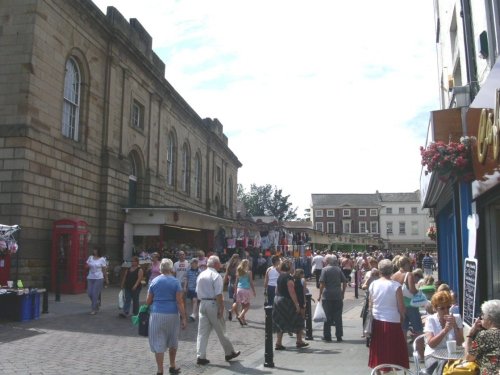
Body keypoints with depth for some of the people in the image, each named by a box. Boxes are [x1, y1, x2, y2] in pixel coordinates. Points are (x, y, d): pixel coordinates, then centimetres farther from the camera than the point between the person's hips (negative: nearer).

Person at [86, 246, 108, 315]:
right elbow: (87, 266, 14)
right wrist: (88, 266, -10)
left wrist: (106, 279, 2)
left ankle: (94, 309, 4)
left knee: (95, 293, -6)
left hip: (99, 278, -4)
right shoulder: (90, 257, 7)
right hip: (90, 278, 4)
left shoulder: (102, 259, -3)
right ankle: (96, 303, 31)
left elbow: (104, 270, 0)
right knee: (89, 293, 4)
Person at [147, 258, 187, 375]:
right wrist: (183, 318, -6)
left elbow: (148, 301, 5)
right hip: (172, 314, 0)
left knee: (158, 343, 5)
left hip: (157, 314, 0)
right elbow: (180, 302, -9)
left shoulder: (154, 281, 3)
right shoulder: (175, 282, -4)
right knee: (173, 342, 18)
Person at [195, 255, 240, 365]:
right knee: (221, 331, 7)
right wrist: (221, 309, -16)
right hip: (213, 304, -6)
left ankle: (200, 357, 6)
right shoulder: (216, 276, -13)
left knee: (202, 331, 8)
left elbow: (197, 292, 13)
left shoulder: (201, 275, 10)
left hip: (202, 304, 7)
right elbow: (218, 294, -18)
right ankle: (229, 353, 21)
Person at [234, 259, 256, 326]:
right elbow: (251, 282, -5)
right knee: (247, 306, 5)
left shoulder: (238, 272, 5)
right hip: (246, 290, -5)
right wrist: (254, 291, 3)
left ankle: (243, 320, 18)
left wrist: (235, 292, 14)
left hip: (239, 289, 5)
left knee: (243, 305, 15)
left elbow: (236, 282, 8)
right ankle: (240, 316, -13)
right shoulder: (248, 272, -7)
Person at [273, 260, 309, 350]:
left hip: (277, 300, 8)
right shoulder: (288, 277, -16)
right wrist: (297, 304, -18)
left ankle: (278, 343, 9)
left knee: (280, 323, 11)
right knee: (298, 321, 8)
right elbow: (292, 292, -20)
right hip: (286, 302, -8)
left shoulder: (279, 277, 9)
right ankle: (299, 341, 16)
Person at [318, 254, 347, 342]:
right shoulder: (338, 269, 6)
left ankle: (327, 336, 10)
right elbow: (345, 282, 5)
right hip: (338, 296, 3)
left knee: (327, 317, 5)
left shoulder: (325, 269, -6)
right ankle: (339, 337, 10)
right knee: (338, 316, 8)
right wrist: (342, 293, 14)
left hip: (327, 296, -3)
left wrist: (320, 295, -6)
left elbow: (322, 283, -13)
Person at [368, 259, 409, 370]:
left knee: (379, 350, 14)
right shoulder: (395, 285, -11)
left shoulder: (373, 284, -1)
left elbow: (371, 305, 3)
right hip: (392, 321, -4)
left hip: (377, 321, 4)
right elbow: (401, 306, -9)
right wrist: (402, 317, 9)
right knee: (393, 351, 8)